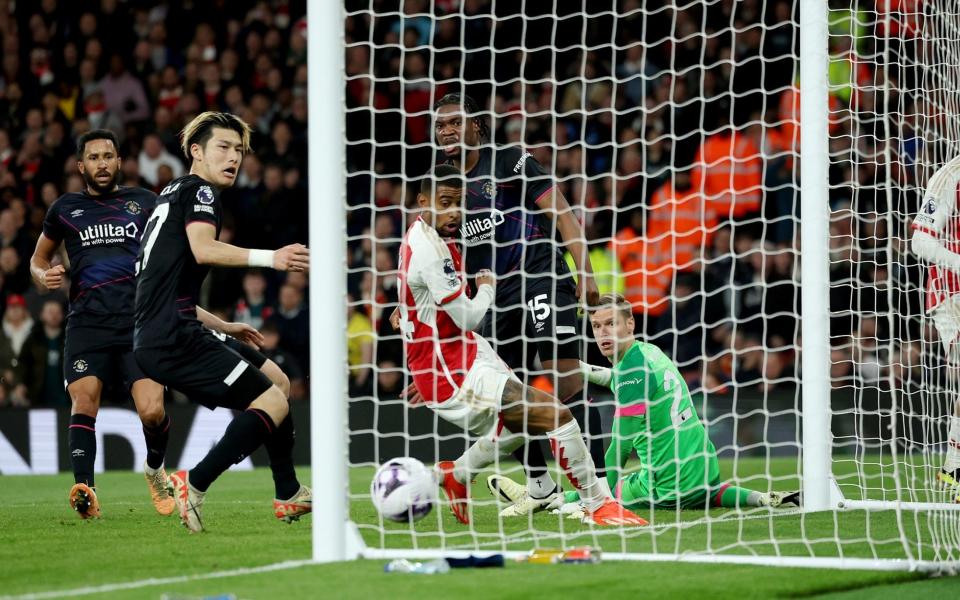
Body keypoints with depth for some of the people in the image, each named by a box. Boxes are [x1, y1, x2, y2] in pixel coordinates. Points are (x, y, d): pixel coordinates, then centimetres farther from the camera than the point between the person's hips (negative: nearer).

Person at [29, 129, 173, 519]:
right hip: (87, 322, 1)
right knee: (83, 401, -20)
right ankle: (84, 489, -28)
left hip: (139, 322, -1)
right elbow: (39, 257, 29)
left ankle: (155, 468, 16)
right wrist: (44, 276, 5)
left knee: (152, 411, -14)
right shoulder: (65, 208, 15)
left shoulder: (143, 202, 13)